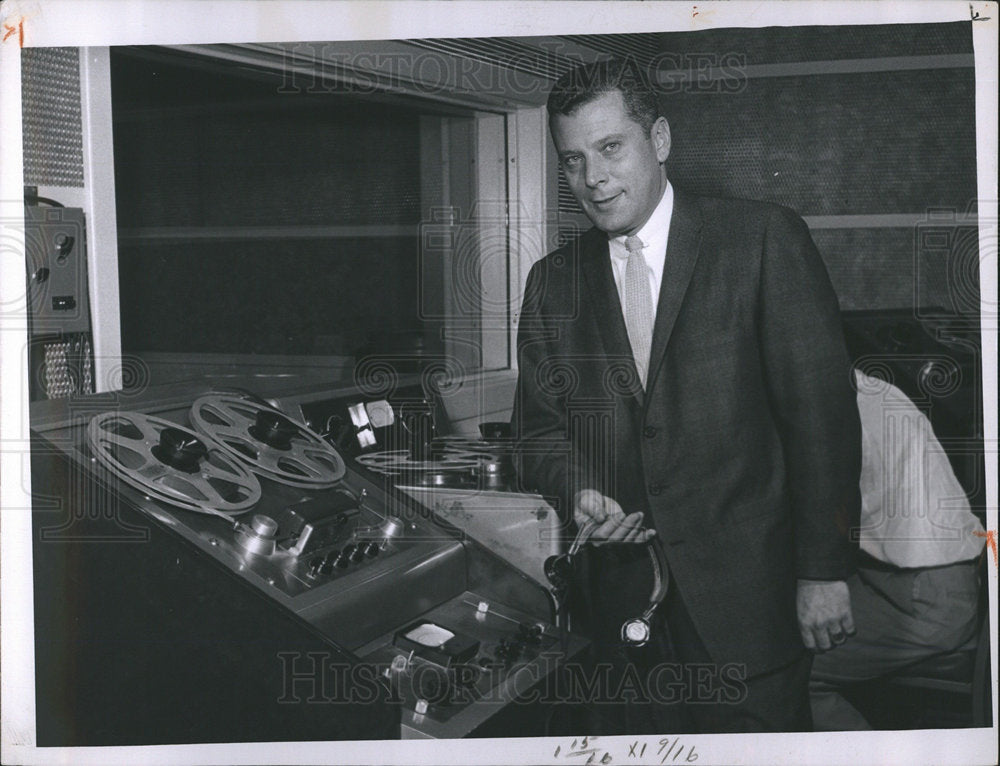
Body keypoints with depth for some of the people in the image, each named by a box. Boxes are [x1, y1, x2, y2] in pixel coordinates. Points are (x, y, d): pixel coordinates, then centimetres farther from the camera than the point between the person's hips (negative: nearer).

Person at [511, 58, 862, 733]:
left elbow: (822, 410, -7)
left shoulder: (764, 240, -5)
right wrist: (577, 489, -9)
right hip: (620, 596, 4)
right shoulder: (552, 283, 9)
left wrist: (825, 571, -10)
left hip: (747, 594, -3)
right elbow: (539, 427, 13)